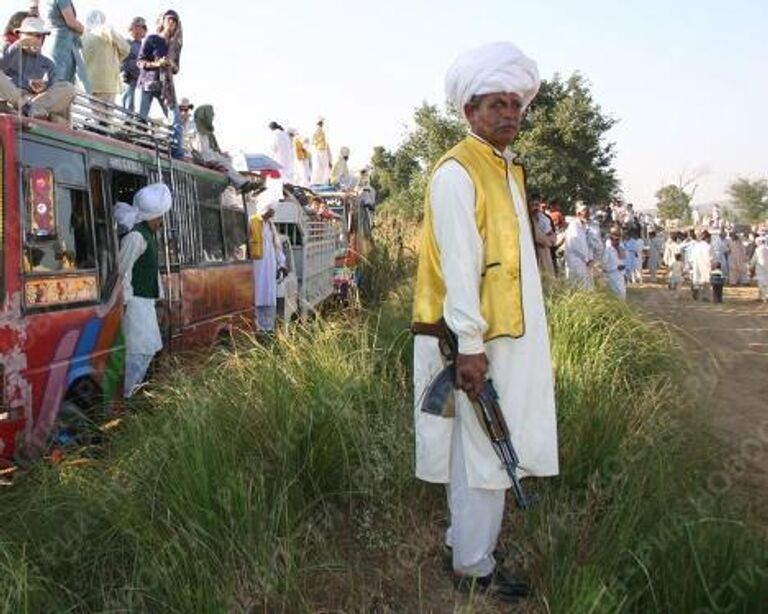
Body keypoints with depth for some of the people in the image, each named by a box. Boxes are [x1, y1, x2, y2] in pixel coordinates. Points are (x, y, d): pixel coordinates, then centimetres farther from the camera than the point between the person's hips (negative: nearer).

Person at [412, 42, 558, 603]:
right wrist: (471, 345, -21)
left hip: (511, 336, 9)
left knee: (490, 448, 16)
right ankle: (473, 567, 14)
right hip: (477, 341, -9)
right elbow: (458, 266, -18)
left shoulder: (509, 170, 16)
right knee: (481, 452, 0)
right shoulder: (457, 173, -12)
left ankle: (467, 540, 31)